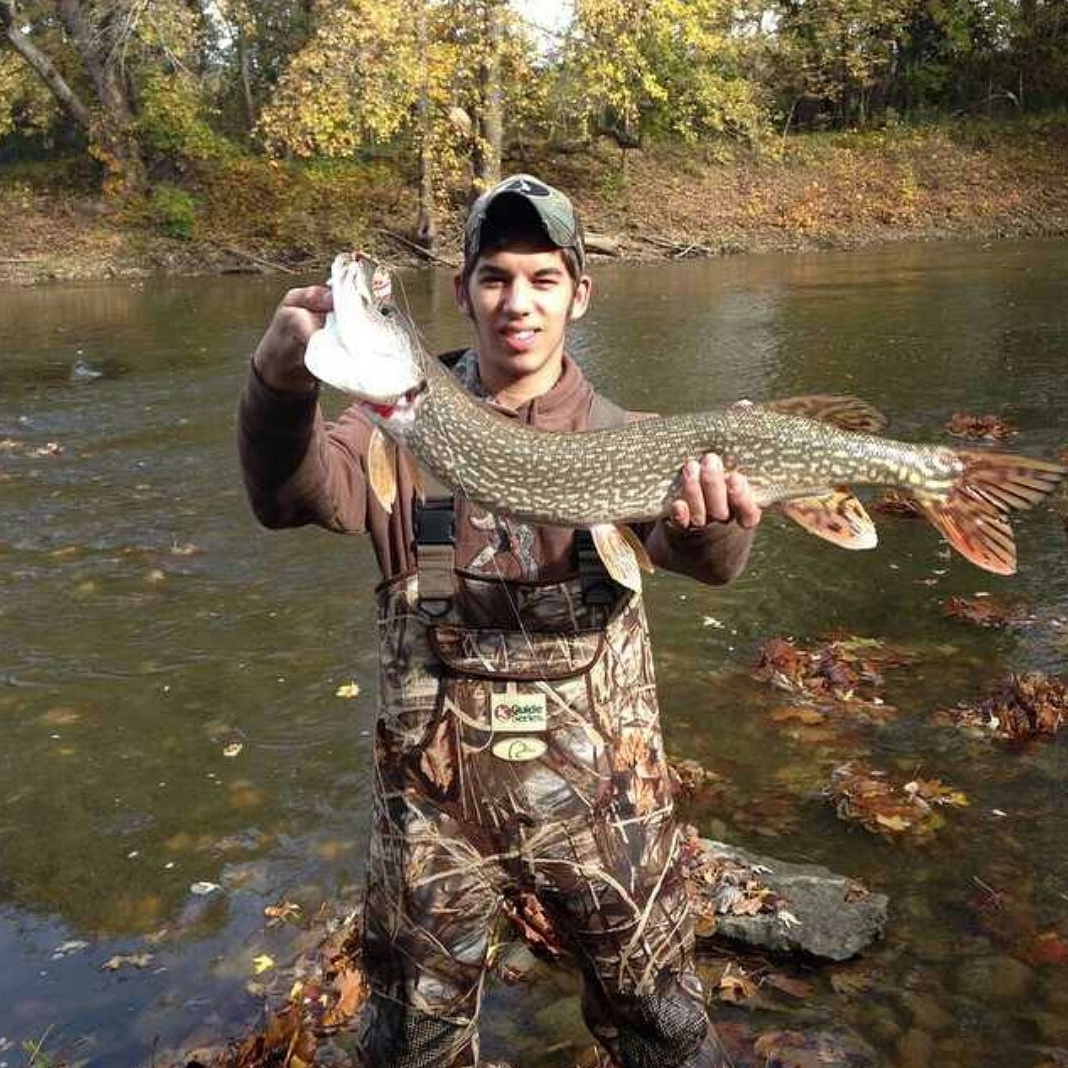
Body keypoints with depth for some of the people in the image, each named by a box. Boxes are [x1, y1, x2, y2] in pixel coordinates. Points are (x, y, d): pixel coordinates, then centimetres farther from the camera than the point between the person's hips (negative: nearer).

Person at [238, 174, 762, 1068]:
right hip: (434, 794, 0)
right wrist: (281, 382, -42)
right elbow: (297, 494, -22)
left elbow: (708, 558, -19)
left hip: (601, 792, 0)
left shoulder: (620, 437, -3)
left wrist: (712, 520, -43)